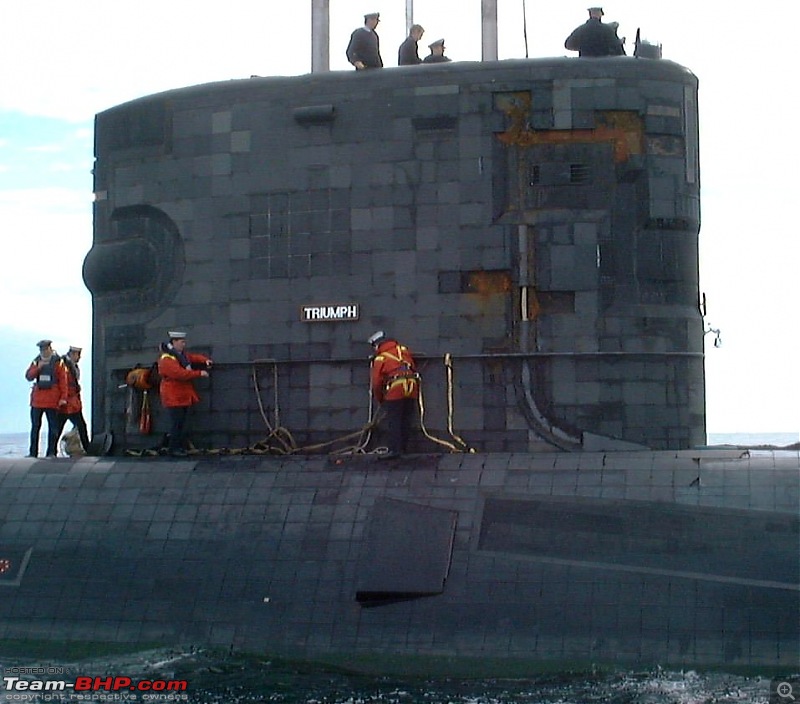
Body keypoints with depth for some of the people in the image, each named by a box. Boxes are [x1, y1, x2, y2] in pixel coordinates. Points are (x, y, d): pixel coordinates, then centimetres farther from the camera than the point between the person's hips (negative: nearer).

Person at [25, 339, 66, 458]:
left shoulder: (57, 362, 2)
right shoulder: (36, 362, 11)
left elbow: (63, 380, -1)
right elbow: (28, 376, 2)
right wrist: (37, 367, -14)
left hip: (52, 399, -3)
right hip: (37, 398, 3)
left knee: (53, 426, -2)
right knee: (35, 426, 6)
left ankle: (51, 452, 3)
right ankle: (33, 452, 11)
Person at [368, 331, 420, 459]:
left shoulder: (380, 358, 3)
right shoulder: (404, 350, 17)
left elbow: (376, 382, 3)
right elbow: (414, 368, 21)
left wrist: (379, 399, 16)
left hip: (395, 390, -5)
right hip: (412, 387, 5)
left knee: (393, 421, -2)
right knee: (405, 421, 12)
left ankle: (394, 449, -8)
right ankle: (402, 448, 17)